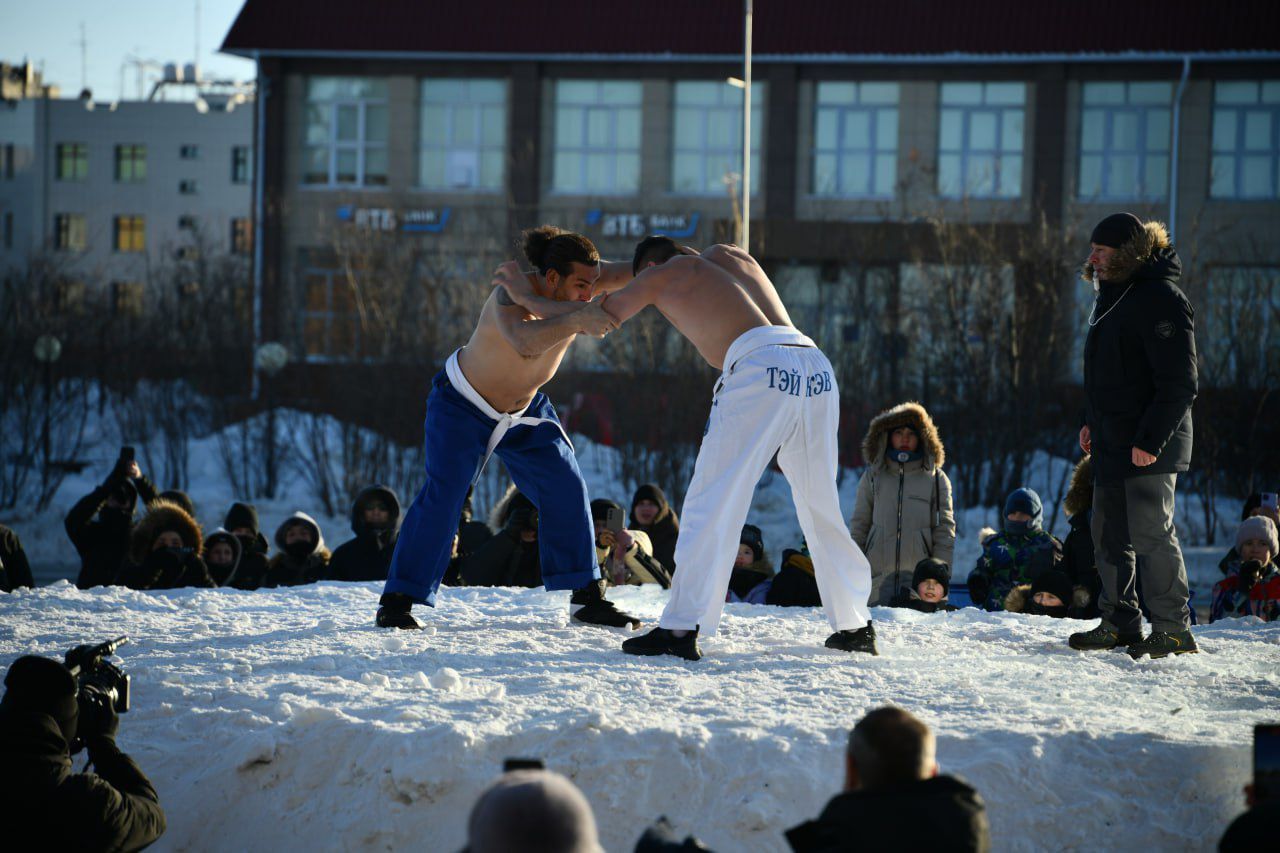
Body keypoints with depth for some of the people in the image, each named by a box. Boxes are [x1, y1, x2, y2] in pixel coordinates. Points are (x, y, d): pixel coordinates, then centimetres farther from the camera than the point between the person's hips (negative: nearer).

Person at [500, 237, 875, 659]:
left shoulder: (661, 275, 17)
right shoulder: (732, 255, 32)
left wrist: (524, 295, 33)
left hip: (760, 365, -6)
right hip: (817, 367, 6)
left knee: (711, 501, -3)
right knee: (820, 508, 15)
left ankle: (681, 628, -9)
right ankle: (855, 627, 18)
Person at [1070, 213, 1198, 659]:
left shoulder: (1160, 300, -16)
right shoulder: (1112, 296, 15)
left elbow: (1179, 383, -20)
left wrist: (1151, 439, -22)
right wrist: (1092, 421, 17)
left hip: (1149, 450, -10)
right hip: (1112, 445, 10)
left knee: (1151, 535, -7)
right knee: (1110, 537, 12)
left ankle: (1173, 630, 0)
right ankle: (1120, 623, 21)